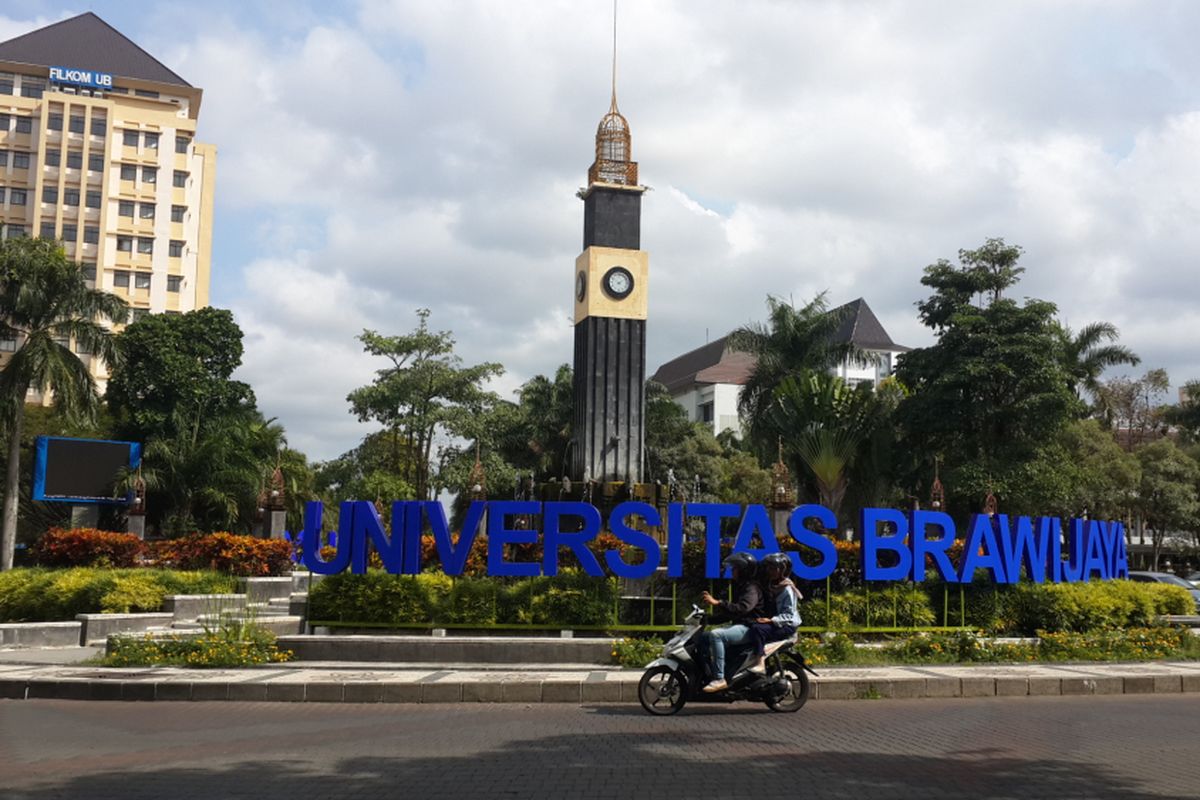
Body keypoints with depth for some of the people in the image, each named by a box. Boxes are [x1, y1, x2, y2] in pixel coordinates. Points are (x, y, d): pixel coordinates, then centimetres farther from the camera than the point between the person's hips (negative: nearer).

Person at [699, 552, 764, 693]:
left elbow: (742, 608, -27)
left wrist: (717, 603, -29)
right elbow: (731, 612, 28)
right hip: (738, 626, 11)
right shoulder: (740, 586, 22)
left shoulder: (752, 588, -10)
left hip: (748, 628, -11)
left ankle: (719, 679, -33)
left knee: (716, 635, -31)